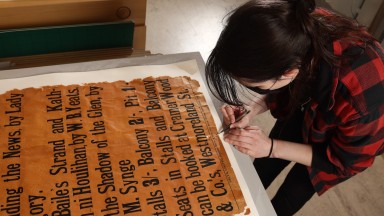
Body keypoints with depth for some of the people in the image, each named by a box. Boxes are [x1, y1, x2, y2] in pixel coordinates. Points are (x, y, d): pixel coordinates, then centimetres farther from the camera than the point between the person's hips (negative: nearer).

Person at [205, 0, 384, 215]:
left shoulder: (362, 98, -46)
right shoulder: (301, 29, -33)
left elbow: (345, 160, -24)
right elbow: (288, 86, -8)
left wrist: (272, 147, -28)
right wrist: (253, 107, -24)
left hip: (355, 138, -3)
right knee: (263, 169, 20)